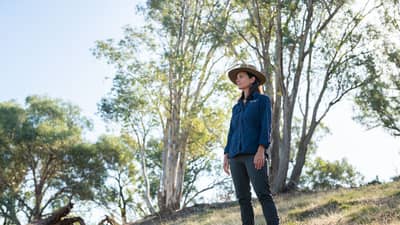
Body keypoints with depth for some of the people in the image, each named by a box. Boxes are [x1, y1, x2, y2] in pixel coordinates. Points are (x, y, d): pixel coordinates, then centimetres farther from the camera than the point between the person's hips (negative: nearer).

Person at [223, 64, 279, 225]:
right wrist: (226, 156, 10)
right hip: (236, 156, 6)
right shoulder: (237, 107, 23)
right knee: (243, 198, 0)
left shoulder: (263, 100, 6)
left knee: (263, 195, -17)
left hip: (254, 154, -6)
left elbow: (266, 126, -6)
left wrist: (261, 151, -18)